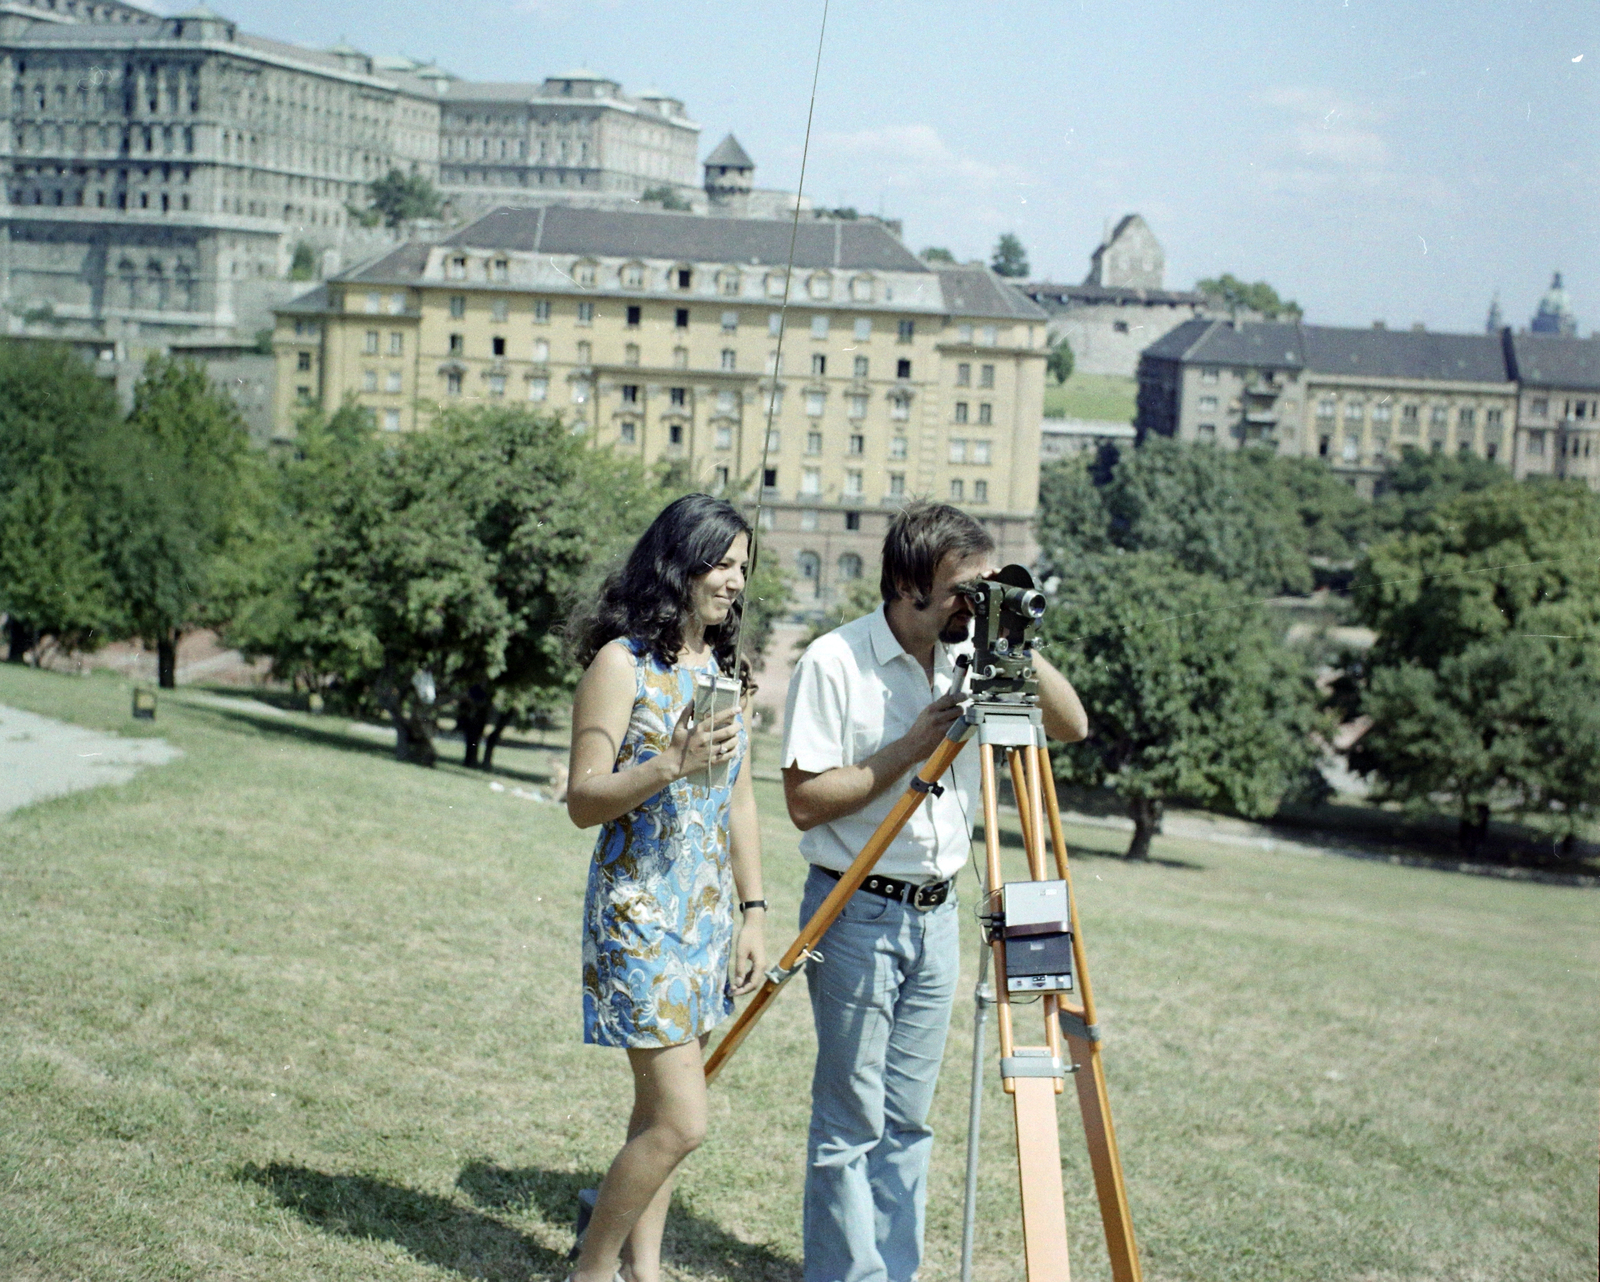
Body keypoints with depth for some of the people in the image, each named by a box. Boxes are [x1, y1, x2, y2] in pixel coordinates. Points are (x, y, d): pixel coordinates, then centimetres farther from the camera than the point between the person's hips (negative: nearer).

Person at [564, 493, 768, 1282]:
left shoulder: (726, 668, 11)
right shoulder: (623, 663, -10)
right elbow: (583, 801, -14)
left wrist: (752, 909, 12)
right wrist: (673, 764, -27)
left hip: (708, 911, 7)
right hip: (639, 911, -7)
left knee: (661, 1113, 10)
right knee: (680, 1121, -9)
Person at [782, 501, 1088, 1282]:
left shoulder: (974, 655, 3)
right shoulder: (835, 662, -12)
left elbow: (1073, 727, 2)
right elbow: (805, 801, -14)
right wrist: (910, 746, -19)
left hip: (935, 916, 5)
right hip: (857, 914, -5)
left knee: (907, 1123, 11)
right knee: (850, 1125, -1)